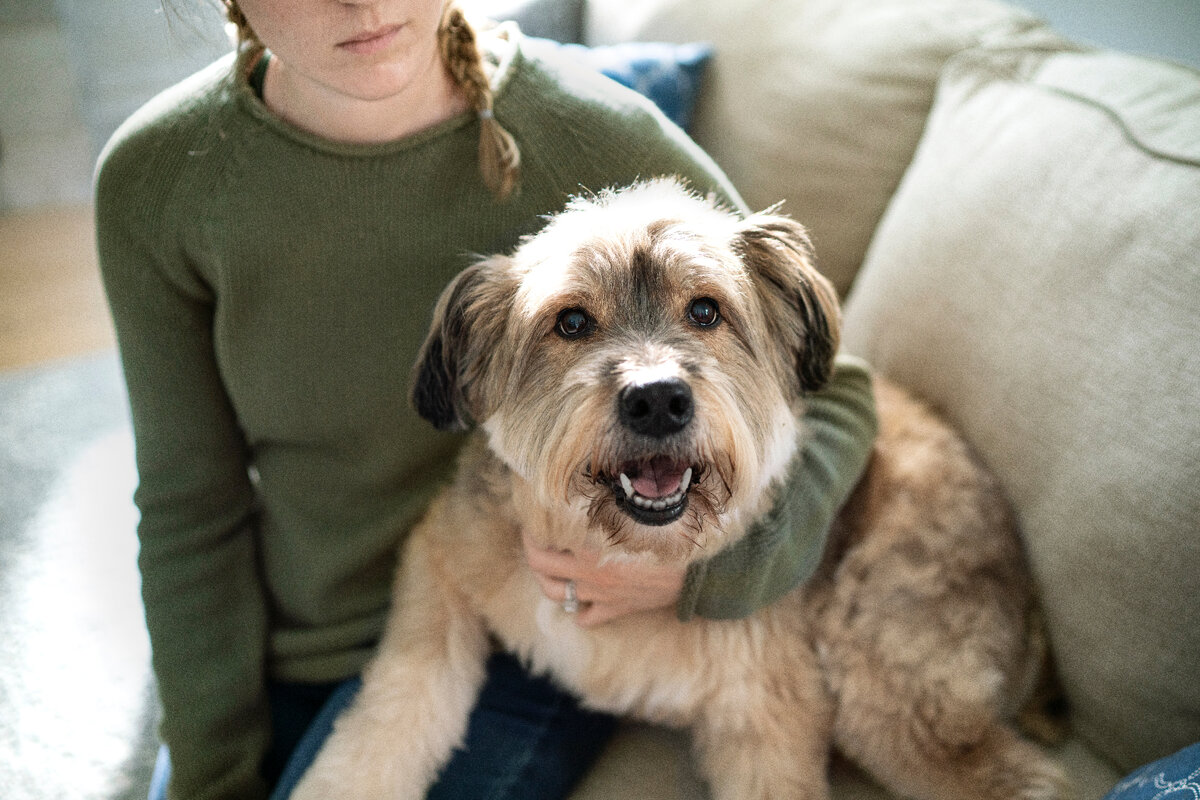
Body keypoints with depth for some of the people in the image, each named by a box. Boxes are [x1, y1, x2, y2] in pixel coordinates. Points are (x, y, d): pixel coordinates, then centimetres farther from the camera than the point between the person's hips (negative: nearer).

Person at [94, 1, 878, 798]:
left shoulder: (605, 142, -23)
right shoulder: (155, 177, -14)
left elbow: (832, 387, -12)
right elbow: (192, 504, -6)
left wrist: (714, 559, -30)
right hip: (268, 645, 4)